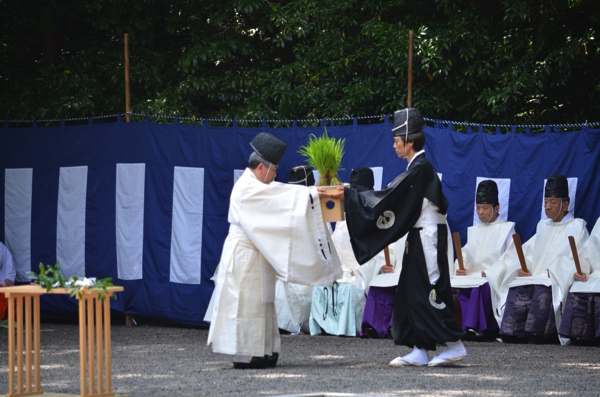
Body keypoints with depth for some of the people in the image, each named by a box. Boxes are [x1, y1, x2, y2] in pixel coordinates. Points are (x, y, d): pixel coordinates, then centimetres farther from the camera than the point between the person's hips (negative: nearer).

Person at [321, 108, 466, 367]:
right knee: (413, 292, 8)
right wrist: (351, 196, 18)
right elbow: (393, 197, 19)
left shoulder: (420, 168, -16)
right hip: (421, 237, 10)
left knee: (427, 291, -8)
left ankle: (454, 343, -3)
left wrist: (348, 196, -14)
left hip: (427, 237, -10)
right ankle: (420, 351, 8)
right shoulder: (417, 167, 14)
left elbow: (387, 197, -18)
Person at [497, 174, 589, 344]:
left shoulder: (577, 226, 11)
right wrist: (520, 267, -2)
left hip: (559, 281, -4)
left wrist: (553, 271, -15)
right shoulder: (543, 226, 29)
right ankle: (514, 341, -30)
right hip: (531, 278, 4)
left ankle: (535, 340, -39)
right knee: (515, 292, -27)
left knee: (542, 293, -36)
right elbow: (529, 252, 21)